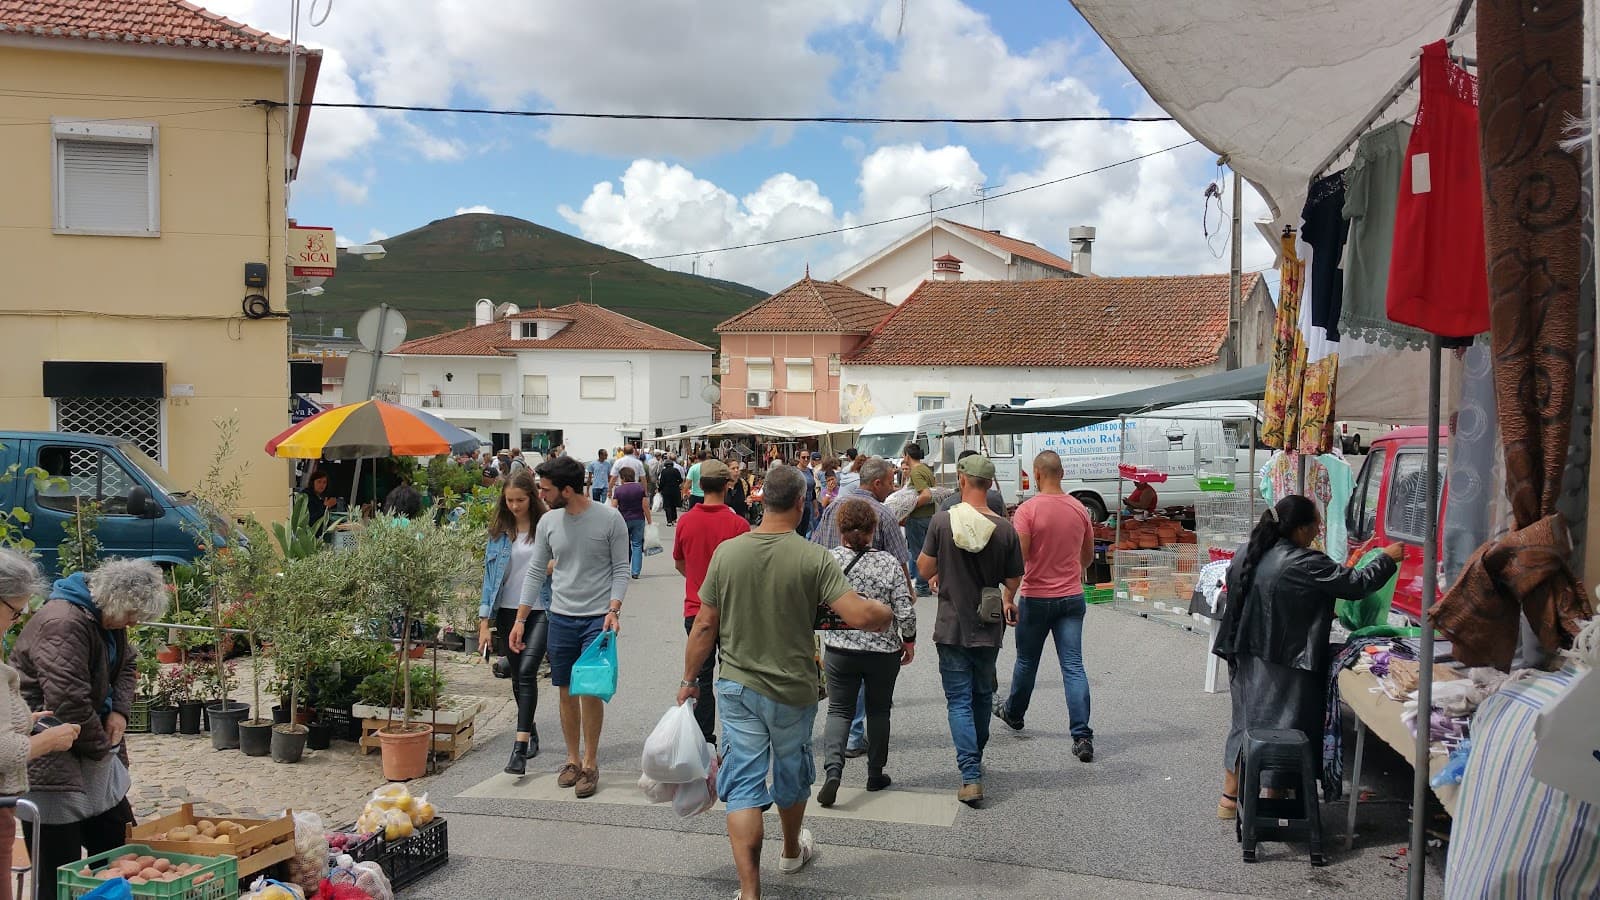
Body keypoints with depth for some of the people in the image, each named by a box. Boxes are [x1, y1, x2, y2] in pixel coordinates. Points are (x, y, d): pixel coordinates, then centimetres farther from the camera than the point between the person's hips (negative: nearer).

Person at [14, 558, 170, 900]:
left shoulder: (107, 618, 6)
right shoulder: (63, 624, -24)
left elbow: (125, 665, 20)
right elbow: (68, 703, -28)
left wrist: (120, 710, 1)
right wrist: (102, 748, -14)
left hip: (94, 754, 10)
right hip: (52, 765, -10)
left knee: (119, 844, 15)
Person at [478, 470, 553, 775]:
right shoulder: (499, 530, 6)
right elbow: (490, 573, 7)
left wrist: (551, 566, -17)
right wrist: (484, 619, 2)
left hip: (541, 610, -4)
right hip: (508, 611, 4)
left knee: (527, 671, -17)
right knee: (517, 676, 13)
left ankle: (520, 748, -19)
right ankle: (531, 732, 33)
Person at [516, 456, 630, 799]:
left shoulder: (609, 519, -9)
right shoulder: (548, 522, 2)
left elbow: (621, 569, -3)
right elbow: (536, 572, 8)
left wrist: (613, 610, -15)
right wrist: (520, 619, 6)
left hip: (598, 617, -4)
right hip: (560, 617, 4)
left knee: (591, 691, -3)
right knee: (567, 692, 9)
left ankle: (590, 764, 10)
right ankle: (572, 759, 23)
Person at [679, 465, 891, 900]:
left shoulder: (726, 552, -8)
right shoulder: (814, 559, -17)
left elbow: (704, 627, -4)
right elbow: (859, 615, -23)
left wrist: (689, 679, 8)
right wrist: (886, 612, -1)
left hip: (737, 688, 1)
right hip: (792, 690, -1)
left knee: (743, 783, 5)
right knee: (791, 775, 22)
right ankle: (792, 851, 46)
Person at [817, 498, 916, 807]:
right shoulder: (888, 562, -10)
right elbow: (905, 611, -10)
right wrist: (909, 641, 6)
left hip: (839, 651, 0)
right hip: (883, 651, 0)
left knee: (839, 710, 9)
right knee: (878, 710, 17)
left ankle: (832, 769, -12)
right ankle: (875, 775, 26)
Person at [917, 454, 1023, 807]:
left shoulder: (942, 521, -13)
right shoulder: (1005, 529, -9)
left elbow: (925, 569, -6)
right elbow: (1014, 581, 0)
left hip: (951, 628, -2)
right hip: (988, 629, 2)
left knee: (959, 702, 3)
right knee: (982, 696, 21)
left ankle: (971, 777, -8)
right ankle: (975, 761, 37)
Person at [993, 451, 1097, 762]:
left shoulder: (1028, 510, -14)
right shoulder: (1079, 509, 2)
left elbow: (1018, 559, -19)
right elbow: (1088, 556, 16)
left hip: (1036, 598, -3)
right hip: (1072, 597, 3)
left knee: (1027, 661, 17)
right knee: (1073, 666, 0)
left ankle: (1013, 713, 40)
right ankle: (1082, 736, -7)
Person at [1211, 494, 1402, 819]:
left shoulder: (1247, 556, 3)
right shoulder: (1305, 564, -19)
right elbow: (1356, 584, -13)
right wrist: (1387, 559, 2)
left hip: (1246, 660, 8)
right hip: (1282, 667, -8)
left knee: (1246, 722, 17)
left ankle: (1230, 798, 24)